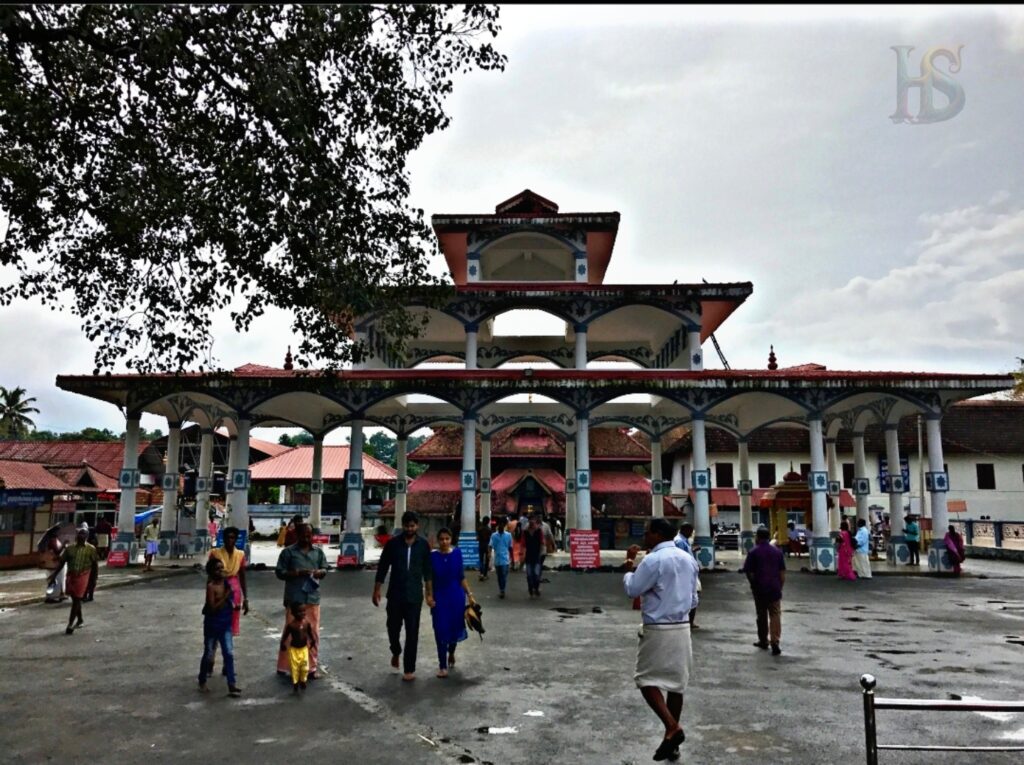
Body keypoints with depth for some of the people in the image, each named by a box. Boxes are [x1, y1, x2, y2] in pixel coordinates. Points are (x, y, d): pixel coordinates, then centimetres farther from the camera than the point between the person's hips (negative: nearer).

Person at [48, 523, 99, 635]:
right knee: (75, 599, 14)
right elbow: (62, 563, 9)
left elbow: (95, 566, -1)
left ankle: (71, 624, -4)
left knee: (76, 599, -8)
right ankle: (80, 620, 32)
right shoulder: (69, 548, 5)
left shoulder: (91, 549, -4)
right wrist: (54, 575, 4)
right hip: (71, 575, 4)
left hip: (82, 576, -4)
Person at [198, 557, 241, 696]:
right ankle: (202, 682, 32)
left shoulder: (226, 583, 2)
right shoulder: (211, 586, -17)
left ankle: (232, 686, 0)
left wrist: (232, 603, 2)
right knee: (209, 654, 10)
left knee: (229, 654, 0)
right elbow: (212, 608, -22)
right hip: (212, 624, -5)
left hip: (226, 624, 5)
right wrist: (225, 597, -28)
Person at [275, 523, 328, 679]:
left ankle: (311, 667, 20)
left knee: (313, 634, 9)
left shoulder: (318, 552, 8)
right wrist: (297, 573, -17)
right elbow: (279, 572, -5)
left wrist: (318, 572, -10)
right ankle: (284, 667, 13)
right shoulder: (288, 552, -3)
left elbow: (324, 570, 13)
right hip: (294, 599, -4)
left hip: (313, 598, 4)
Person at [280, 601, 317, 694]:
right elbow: (285, 636, -11)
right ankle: (295, 683, 24)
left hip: (304, 648, 3)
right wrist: (283, 646, -8)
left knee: (305, 666, 6)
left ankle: (303, 681, 28)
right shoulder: (290, 624, -21)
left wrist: (313, 642, 4)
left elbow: (310, 633, 4)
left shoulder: (307, 622, -10)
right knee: (295, 667, 5)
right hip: (293, 649, -3)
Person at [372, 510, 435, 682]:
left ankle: (409, 669, 12)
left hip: (414, 595, 0)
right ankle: (396, 652, 41)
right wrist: (377, 590, 0)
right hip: (395, 594, 0)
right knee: (393, 627, 9)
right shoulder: (393, 543, -4)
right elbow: (382, 568, 1)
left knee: (412, 632, 1)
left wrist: (429, 593, 2)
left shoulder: (423, 545, -1)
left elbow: (428, 571, 4)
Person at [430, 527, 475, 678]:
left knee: (455, 627, 12)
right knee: (441, 630, -1)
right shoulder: (433, 556, -6)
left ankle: (451, 652, 44)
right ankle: (442, 666, 12)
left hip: (456, 596, 1)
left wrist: (469, 595, 0)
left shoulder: (457, 553, -4)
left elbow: (461, 577, 2)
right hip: (439, 596, -1)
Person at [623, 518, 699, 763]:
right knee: (676, 682, 12)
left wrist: (629, 567, 3)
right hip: (683, 628, 8)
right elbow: (693, 598, 16)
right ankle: (672, 738, 18)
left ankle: (672, 727, -12)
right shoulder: (688, 559, 9)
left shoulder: (653, 560, -17)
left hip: (658, 630, -7)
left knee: (647, 679, 2)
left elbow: (632, 590, -11)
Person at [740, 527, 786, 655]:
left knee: (762, 615, 12)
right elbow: (782, 572, 5)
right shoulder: (777, 551, 3)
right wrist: (780, 586, 13)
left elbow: (748, 572, -6)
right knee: (775, 615, 1)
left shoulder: (753, 552, -7)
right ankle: (775, 642, -12)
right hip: (775, 588, 1)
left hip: (760, 589, -1)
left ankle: (763, 641, 23)